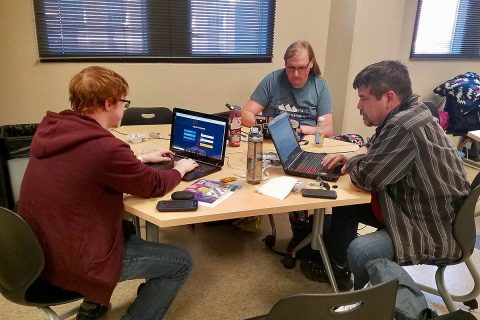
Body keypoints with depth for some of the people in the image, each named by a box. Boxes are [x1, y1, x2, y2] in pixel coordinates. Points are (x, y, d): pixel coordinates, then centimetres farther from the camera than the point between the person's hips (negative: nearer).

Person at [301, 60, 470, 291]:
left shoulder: (406, 128, -29)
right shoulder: (405, 115, 2)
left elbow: (366, 179, -26)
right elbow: (376, 146, 21)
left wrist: (353, 163, -4)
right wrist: (353, 155, 1)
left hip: (436, 231, -10)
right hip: (408, 205, 10)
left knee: (360, 252, -29)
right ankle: (337, 267, 26)